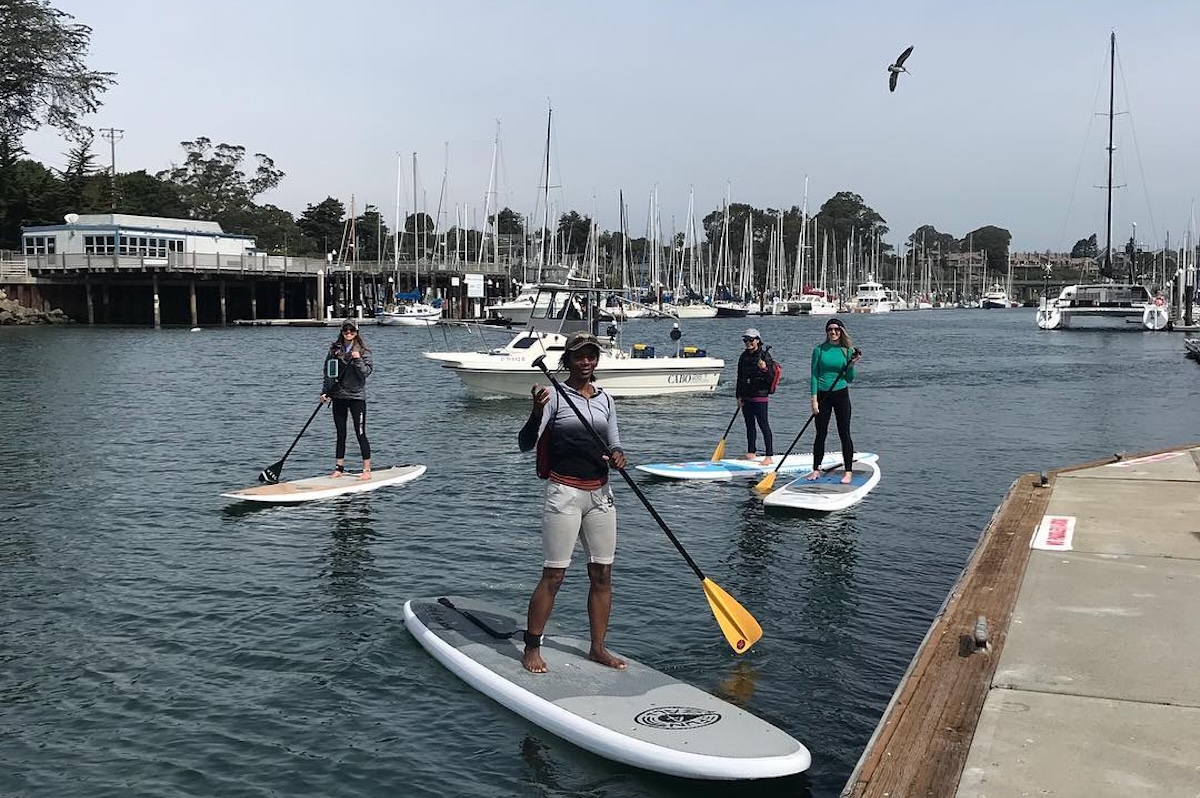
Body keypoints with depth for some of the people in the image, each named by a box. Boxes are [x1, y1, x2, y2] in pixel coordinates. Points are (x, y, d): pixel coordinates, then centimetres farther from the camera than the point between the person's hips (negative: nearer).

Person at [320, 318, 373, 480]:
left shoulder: (363, 350, -3)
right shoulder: (334, 349, 7)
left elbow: (367, 372, -10)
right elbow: (328, 372, 12)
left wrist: (358, 360, -23)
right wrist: (325, 392, 5)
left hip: (356, 396, -4)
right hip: (338, 396, 4)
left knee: (360, 433, -4)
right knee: (341, 434, 11)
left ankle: (367, 469, 0)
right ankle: (339, 468, 19)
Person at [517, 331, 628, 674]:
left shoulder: (605, 399, 11)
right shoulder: (554, 396, -7)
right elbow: (526, 444, -14)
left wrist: (617, 454, -6)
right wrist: (537, 411, -33)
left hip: (600, 494, 6)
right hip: (564, 493, -6)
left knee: (602, 574, 9)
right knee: (553, 575, -4)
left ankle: (598, 647, 20)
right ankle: (531, 648, 9)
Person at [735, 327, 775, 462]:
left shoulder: (764, 356, -9)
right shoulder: (744, 357, 11)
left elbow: (771, 377, -12)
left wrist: (765, 369, -31)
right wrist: (739, 396, 13)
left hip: (760, 396, -7)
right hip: (746, 397, 7)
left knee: (763, 425, -7)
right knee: (749, 425, 13)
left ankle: (769, 456, -6)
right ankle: (752, 453, 23)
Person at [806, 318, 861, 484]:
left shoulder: (847, 351, 2)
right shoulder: (819, 349, 0)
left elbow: (849, 379, 4)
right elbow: (814, 375, -3)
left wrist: (851, 365, -14)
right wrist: (814, 399, -9)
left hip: (841, 394, 0)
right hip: (822, 395, 0)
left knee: (844, 434, 1)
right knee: (821, 434, 6)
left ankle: (848, 471, 7)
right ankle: (816, 469, 17)